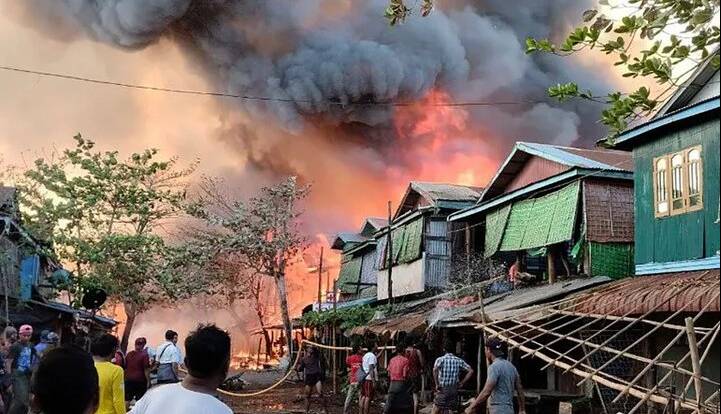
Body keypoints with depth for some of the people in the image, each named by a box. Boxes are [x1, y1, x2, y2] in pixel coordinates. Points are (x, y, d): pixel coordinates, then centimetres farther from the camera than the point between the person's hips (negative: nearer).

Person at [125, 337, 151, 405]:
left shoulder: (129, 354, 7)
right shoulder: (144, 355, -9)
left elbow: (125, 367, 13)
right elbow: (146, 369, -11)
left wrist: (125, 378, 22)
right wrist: (148, 381, -6)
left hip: (128, 380, 5)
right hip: (140, 380, -5)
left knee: (127, 400, 9)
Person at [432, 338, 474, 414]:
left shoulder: (440, 359, -6)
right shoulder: (459, 361, 6)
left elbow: (435, 370, -25)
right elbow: (470, 371, 1)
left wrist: (437, 384, -16)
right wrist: (462, 383, 5)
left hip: (442, 390, -4)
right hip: (454, 390, 4)